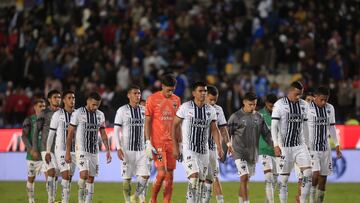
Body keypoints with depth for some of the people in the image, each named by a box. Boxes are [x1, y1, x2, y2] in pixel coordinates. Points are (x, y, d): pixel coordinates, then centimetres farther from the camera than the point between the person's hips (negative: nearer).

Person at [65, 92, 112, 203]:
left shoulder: (100, 115, 7)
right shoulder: (78, 113, -8)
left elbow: (103, 134, 14)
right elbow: (70, 134, -5)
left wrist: (108, 151, 7)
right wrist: (67, 152, -8)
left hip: (94, 151, 5)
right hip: (81, 150, -5)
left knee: (91, 178, 4)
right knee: (84, 174, -21)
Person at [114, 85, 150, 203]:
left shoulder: (144, 110, 10)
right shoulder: (122, 110, -2)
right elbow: (116, 130, -3)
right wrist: (118, 148, -12)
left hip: (141, 149, 3)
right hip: (127, 149, -3)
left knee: (145, 175, -8)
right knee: (127, 178, 0)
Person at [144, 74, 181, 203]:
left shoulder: (176, 100, 11)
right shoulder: (152, 99, -3)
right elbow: (147, 122, -4)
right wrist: (148, 143, -11)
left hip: (171, 143, 5)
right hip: (157, 142, -5)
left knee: (170, 175, 2)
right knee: (162, 173, -14)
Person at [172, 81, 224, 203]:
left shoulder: (210, 110, 7)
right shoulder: (185, 107, -7)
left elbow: (214, 130, 12)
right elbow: (175, 126, -3)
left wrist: (219, 147, 0)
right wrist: (175, 147, -7)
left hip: (203, 150, 5)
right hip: (188, 149, -5)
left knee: (201, 181, 7)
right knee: (194, 177, -20)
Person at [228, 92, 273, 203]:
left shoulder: (259, 117, 8)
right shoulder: (235, 117, -6)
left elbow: (266, 134, 11)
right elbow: (227, 134, -3)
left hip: (253, 154, 5)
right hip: (240, 153, -5)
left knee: (246, 179, 12)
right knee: (244, 178, -15)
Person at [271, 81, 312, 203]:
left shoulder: (304, 105, 10)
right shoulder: (279, 105, -6)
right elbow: (274, 126, -8)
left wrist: (306, 145, 17)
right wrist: (276, 145, -15)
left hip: (300, 145, 4)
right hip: (285, 146, -4)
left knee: (308, 172, -11)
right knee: (284, 177, -1)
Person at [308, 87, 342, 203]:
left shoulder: (330, 109, 8)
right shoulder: (308, 108, -10)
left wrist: (337, 146, 13)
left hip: (325, 148, 6)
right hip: (311, 148, -6)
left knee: (323, 179, 4)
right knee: (315, 174, -18)